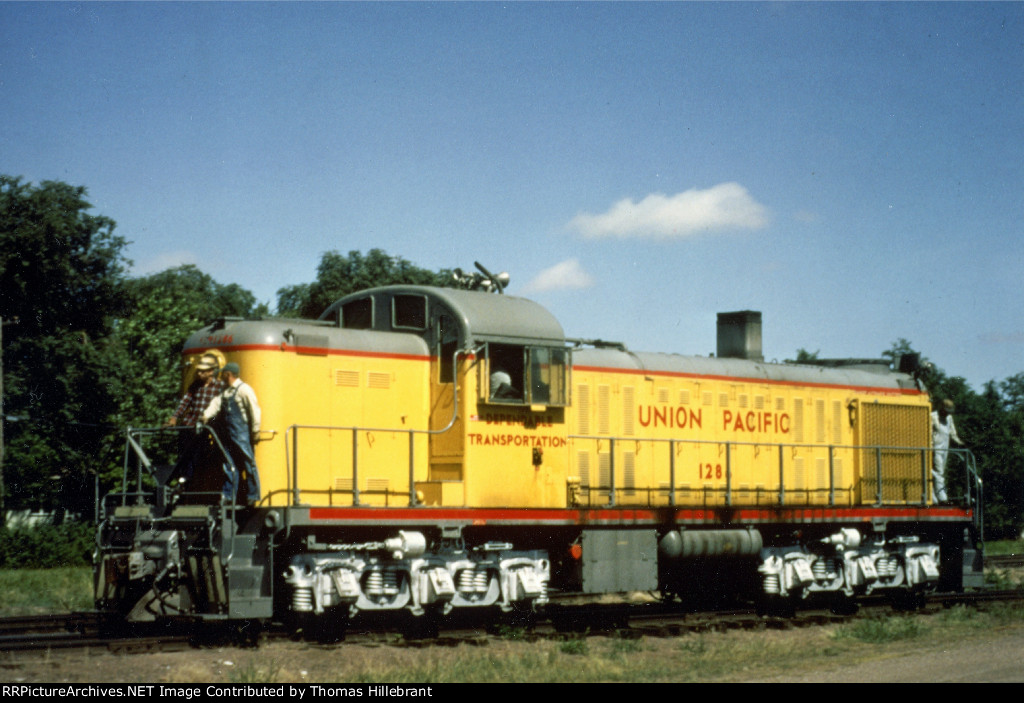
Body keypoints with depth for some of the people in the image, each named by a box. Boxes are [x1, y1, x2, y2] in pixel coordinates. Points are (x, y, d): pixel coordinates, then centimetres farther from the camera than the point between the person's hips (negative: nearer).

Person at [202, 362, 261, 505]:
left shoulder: (244, 389, -8)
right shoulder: (225, 391, 17)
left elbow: (254, 410, -10)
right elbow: (216, 403, 8)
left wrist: (255, 431, -11)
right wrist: (206, 416, -9)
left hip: (242, 434, -8)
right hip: (227, 433, 8)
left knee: (248, 464, -4)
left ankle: (252, 497, 0)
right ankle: (228, 496, 13)